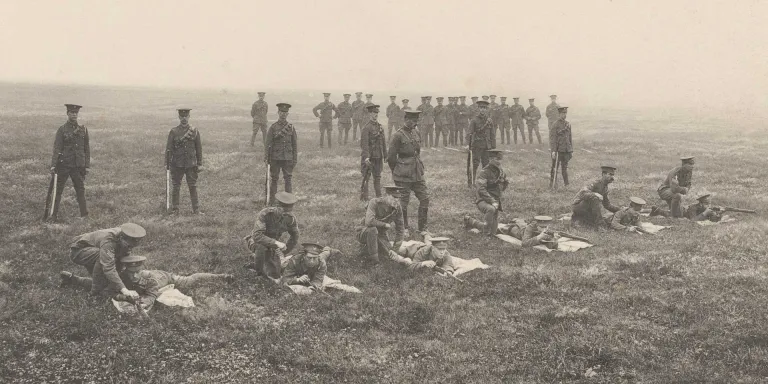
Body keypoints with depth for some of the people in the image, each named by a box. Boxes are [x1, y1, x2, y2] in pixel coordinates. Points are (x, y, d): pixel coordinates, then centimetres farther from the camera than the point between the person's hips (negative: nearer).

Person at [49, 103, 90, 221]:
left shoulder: (83, 129, 8)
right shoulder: (62, 130, 0)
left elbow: (87, 149, 11)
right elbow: (56, 148, -6)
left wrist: (87, 165, 7)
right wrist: (53, 165, -14)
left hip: (78, 165, 2)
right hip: (63, 164, -2)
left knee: (80, 190, 5)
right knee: (58, 190, 2)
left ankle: (84, 215, 11)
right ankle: (54, 215, 8)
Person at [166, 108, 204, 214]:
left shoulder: (195, 131, 3)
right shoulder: (173, 131, 0)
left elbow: (199, 148, 6)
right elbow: (169, 148, 0)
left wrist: (200, 164, 4)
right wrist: (167, 163, -4)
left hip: (191, 164, 1)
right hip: (177, 164, -1)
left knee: (193, 187, 5)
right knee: (175, 187, 5)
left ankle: (196, 209, 11)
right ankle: (174, 210, 13)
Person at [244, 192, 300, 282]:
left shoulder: (291, 219, -18)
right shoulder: (265, 214, -34)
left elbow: (294, 237, 2)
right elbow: (257, 236, -43)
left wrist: (283, 252, 2)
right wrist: (276, 243, -49)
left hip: (272, 246, 4)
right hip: (255, 241, -4)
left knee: (275, 279, -8)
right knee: (261, 247, -41)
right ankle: (258, 273, -13)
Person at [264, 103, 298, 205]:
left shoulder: (291, 127, 6)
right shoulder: (273, 127, 1)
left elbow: (294, 144, 8)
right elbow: (268, 143, -1)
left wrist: (295, 159, 3)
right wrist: (266, 158, -7)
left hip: (287, 158, 1)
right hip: (275, 158, -1)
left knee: (288, 179, 2)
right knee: (273, 179, 4)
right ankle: (272, 202, 11)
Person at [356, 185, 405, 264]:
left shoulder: (398, 207, -12)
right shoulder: (374, 202, -27)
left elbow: (400, 226, 3)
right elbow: (369, 221, -40)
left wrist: (398, 242, 7)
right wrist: (385, 224, -28)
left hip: (380, 234, 6)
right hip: (364, 231, -6)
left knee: (387, 254, -7)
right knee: (373, 229, -38)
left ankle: (365, 249, 18)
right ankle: (373, 258, -25)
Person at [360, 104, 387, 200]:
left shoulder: (380, 127, 12)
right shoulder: (366, 128, -10)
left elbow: (383, 142, 17)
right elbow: (364, 143, -17)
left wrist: (385, 155, 15)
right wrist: (366, 157, -25)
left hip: (378, 157, 7)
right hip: (369, 157, -7)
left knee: (377, 177, 13)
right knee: (366, 177, -1)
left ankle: (379, 197, 19)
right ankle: (364, 198, 4)